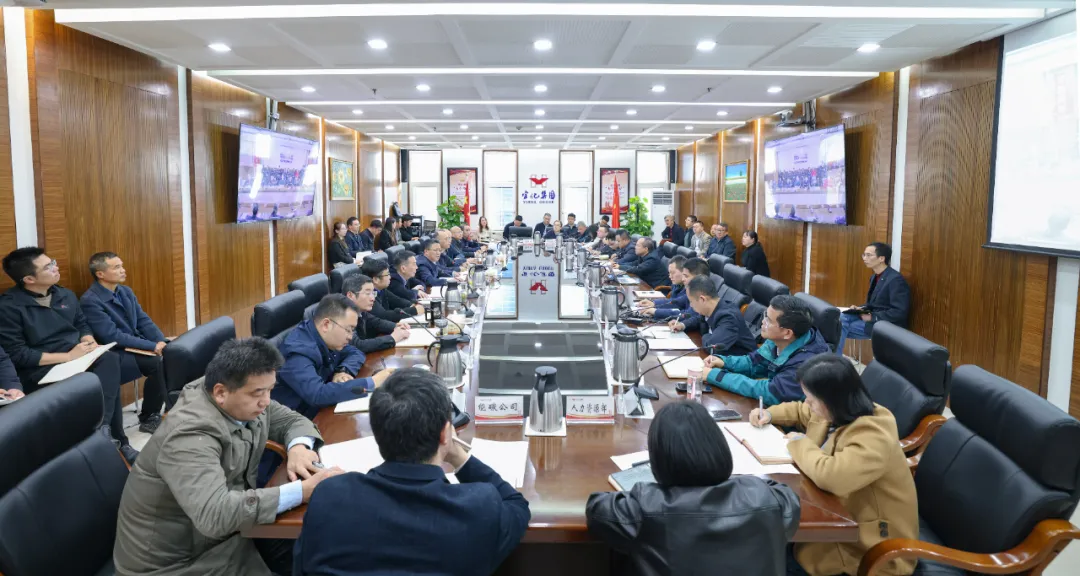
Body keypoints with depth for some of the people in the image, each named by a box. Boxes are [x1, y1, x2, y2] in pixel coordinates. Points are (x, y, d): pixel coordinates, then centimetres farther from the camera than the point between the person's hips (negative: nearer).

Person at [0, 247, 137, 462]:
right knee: (108, 380, -30)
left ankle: (103, 429, -25)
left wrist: (89, 342, -4)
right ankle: (117, 439, -20)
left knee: (110, 359, -28)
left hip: (77, 359, 6)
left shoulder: (65, 295, 10)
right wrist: (67, 356, -18)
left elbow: (82, 324, 20)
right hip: (39, 370, -6)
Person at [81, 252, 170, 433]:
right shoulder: (90, 301, -14)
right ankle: (148, 418, -11)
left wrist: (162, 342, -10)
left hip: (137, 346, 7)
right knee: (158, 363, -28)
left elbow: (144, 321, 9)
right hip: (115, 355, -7)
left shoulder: (126, 292, 10)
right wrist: (152, 346, -24)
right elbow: (112, 336, -21)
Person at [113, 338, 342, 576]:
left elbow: (292, 419, 9)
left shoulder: (243, 401, -6)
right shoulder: (191, 434, -30)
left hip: (230, 522, 8)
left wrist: (299, 446, -15)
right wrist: (303, 491, -40)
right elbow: (214, 515, -41)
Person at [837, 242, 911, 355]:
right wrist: (860, 308, 0)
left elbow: (899, 312, -22)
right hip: (872, 318, 9)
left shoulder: (896, 279, -16)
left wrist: (872, 317, -20)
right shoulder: (875, 277, 13)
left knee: (840, 325, -22)